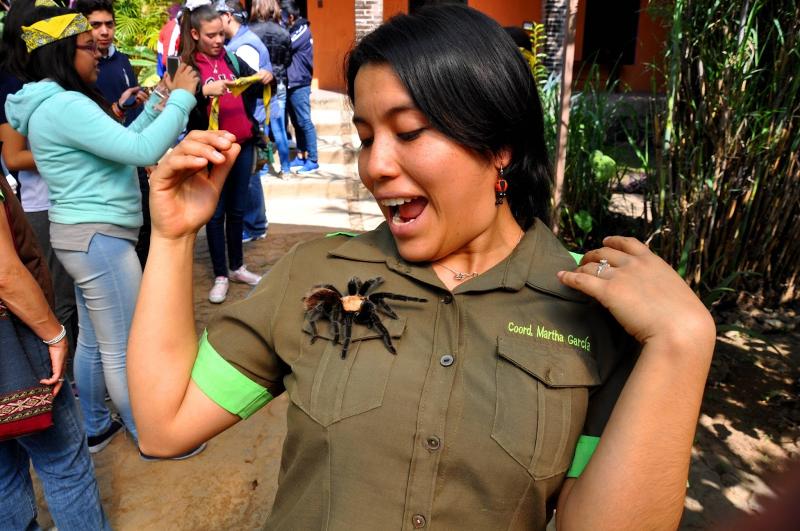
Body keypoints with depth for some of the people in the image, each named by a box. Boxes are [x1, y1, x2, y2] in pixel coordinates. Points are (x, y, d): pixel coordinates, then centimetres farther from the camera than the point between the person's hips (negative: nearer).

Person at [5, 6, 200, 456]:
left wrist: (157, 103, 14)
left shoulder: (53, 103, 13)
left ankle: (95, 428, 36)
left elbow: (118, 144, 20)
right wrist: (182, 97, -16)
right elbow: (143, 151, -26)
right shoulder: (65, 105, -20)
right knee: (124, 349, 2)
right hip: (99, 238, -11)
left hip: (86, 235, 11)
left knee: (93, 341, 20)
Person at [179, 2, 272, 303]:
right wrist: (204, 91, -35)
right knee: (216, 214, 5)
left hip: (243, 146, 4)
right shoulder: (186, 67, -5)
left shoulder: (231, 59, 7)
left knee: (237, 210, 14)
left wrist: (265, 78, -9)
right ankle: (220, 276, 15)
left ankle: (237, 267, 28)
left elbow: (255, 90, 14)